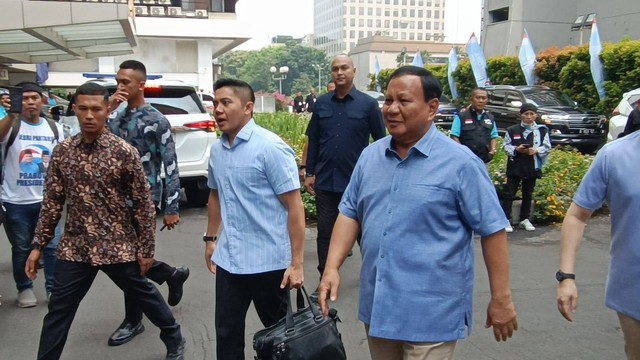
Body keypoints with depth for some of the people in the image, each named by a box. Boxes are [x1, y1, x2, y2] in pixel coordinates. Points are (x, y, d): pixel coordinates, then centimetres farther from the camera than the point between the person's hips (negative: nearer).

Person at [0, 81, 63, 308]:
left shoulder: (54, 128, 5)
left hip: (46, 199, 2)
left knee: (52, 246, 5)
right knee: (21, 248, 12)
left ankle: (53, 288, 19)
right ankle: (24, 289, 28)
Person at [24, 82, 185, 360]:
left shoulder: (124, 152, -11)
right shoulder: (62, 152, 0)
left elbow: (143, 203, -7)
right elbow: (52, 202, 6)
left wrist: (146, 248, -5)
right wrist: (37, 245, 4)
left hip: (118, 246, -2)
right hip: (75, 248, 3)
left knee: (144, 294, 15)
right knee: (58, 310, 7)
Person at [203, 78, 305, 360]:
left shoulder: (270, 147, -15)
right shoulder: (217, 149, 5)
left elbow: (294, 205, -16)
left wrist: (296, 263, -19)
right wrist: (210, 238, 21)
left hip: (268, 262, -6)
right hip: (228, 260, 6)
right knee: (226, 331, 14)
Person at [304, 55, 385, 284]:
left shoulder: (368, 104, -4)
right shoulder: (322, 103, 5)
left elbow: (381, 142, 0)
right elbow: (313, 140, 10)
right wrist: (309, 173, 8)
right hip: (325, 181, 3)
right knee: (325, 232, 7)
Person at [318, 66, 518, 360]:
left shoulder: (460, 162, -11)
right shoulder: (370, 156, 5)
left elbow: (492, 229, -8)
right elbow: (350, 213, 9)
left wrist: (501, 299, -7)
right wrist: (332, 267, -1)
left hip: (431, 313, -5)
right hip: (377, 305, 5)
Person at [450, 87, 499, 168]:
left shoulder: (490, 118, 12)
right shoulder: (461, 116, -5)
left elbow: (494, 136, 19)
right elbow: (454, 136, -7)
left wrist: (493, 149, -1)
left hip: (484, 160, 6)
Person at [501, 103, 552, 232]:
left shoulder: (542, 130, 2)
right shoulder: (512, 130, -1)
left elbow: (547, 147, 4)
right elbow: (505, 146, 2)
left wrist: (536, 150, -14)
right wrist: (516, 149, -15)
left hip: (532, 167, 2)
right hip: (515, 166, -2)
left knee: (528, 194, 12)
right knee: (509, 193, -4)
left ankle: (525, 219, 24)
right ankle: (506, 220, 0)